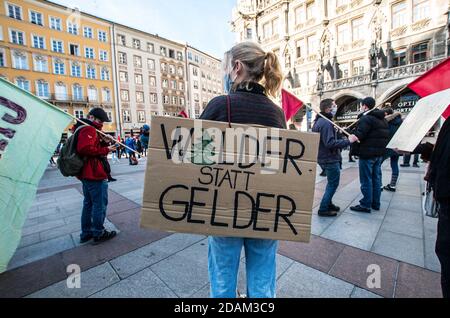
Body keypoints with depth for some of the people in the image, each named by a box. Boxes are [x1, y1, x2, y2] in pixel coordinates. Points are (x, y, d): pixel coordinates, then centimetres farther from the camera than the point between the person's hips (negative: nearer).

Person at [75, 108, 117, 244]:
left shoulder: (83, 129, 21)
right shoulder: (89, 129, -13)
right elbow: (85, 149, -27)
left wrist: (104, 142, 5)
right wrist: (106, 150, -20)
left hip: (86, 173, 11)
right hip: (94, 174, -11)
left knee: (88, 203, 18)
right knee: (100, 204, 0)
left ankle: (86, 233, 29)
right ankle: (98, 233, 11)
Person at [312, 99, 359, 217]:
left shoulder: (318, 121, 11)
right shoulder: (326, 123, -21)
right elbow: (330, 143, -29)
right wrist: (348, 141, -25)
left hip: (324, 158, 10)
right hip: (330, 159, -10)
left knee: (331, 183, 22)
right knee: (333, 184, 1)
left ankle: (328, 204, 33)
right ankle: (323, 209, 8)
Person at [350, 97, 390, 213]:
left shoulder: (366, 118, -14)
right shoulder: (383, 119, 16)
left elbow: (358, 136, -23)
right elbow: (385, 137, 16)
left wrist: (355, 150, -12)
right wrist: (381, 149, 17)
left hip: (367, 154, -9)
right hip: (379, 153, 9)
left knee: (366, 180, -2)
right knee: (376, 179, 15)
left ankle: (366, 205, 5)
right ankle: (375, 203, 24)